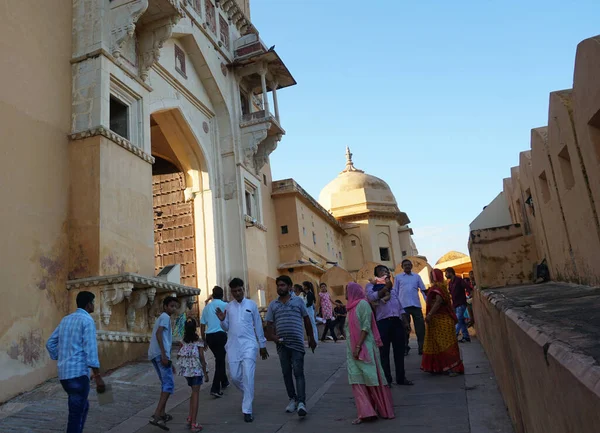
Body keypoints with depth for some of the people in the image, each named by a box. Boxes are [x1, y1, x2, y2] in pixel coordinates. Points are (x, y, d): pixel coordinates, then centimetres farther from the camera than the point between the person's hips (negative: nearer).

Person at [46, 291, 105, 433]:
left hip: (63, 373, 8)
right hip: (78, 373, -8)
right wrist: (98, 376, -15)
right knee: (76, 414, -1)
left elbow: (50, 343, 17)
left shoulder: (65, 319, 14)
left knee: (83, 406, 22)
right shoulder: (87, 320, -11)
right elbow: (90, 350, -17)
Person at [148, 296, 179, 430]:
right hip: (160, 354, -10)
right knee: (169, 384, -11)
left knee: (165, 383, 19)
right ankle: (156, 416, -20)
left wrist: (170, 362, 33)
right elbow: (158, 334, -18)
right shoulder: (165, 316, -2)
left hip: (155, 355, 10)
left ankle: (162, 414, 24)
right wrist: (164, 355, -24)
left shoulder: (162, 317, 28)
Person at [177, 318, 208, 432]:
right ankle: (193, 423, 1)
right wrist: (205, 372, -3)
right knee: (195, 394, 1)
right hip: (196, 369, -4)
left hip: (186, 370, 4)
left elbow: (178, 356, 3)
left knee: (194, 392, 21)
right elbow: (202, 358, -10)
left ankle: (190, 418, 19)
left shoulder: (183, 341, 2)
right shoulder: (199, 341, -10)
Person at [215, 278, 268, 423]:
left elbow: (258, 325, 6)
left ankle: (247, 410, -3)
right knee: (235, 376, 6)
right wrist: (222, 320, -9)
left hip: (249, 344, -3)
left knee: (248, 376, -11)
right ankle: (248, 394, 36)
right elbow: (226, 328, 13)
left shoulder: (251, 304, 2)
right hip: (233, 346, 3)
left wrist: (263, 345, 8)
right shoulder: (228, 307, 9)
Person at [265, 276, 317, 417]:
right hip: (282, 344, 3)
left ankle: (301, 402, -13)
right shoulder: (273, 305, 9)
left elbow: (306, 319, 10)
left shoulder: (298, 301, 4)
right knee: (286, 373, 10)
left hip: (297, 343, -3)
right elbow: (269, 324, 10)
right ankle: (292, 399, 24)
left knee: (298, 372, -9)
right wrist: (272, 336, -10)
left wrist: (311, 339, 13)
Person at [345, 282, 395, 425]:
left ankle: (383, 409, 12)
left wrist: (358, 346, -20)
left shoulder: (363, 304, -9)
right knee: (357, 381, 2)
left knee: (371, 378, -1)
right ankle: (365, 412, 3)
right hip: (352, 348, 8)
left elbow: (366, 326, -15)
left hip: (364, 347, -8)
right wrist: (352, 348, 14)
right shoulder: (352, 306, 16)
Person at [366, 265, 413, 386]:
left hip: (397, 321, 5)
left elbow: (400, 304, 23)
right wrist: (385, 288, -11)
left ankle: (401, 377, 19)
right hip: (383, 322, -5)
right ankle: (386, 379, 10)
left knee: (399, 351, 8)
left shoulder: (394, 287, 24)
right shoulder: (371, 285, 6)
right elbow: (371, 297, -16)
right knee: (384, 352, 1)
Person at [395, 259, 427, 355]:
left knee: (420, 326, -1)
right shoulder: (398, 277, 10)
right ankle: (405, 347, 11)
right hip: (403, 305, -1)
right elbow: (395, 292, 9)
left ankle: (422, 347, 6)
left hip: (416, 305, 1)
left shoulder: (417, 276, 14)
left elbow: (423, 290, 12)